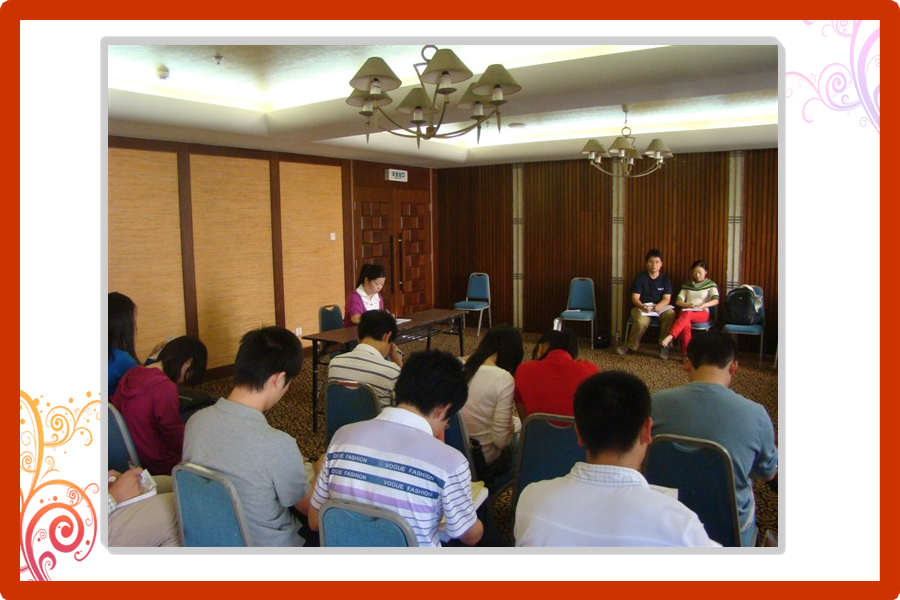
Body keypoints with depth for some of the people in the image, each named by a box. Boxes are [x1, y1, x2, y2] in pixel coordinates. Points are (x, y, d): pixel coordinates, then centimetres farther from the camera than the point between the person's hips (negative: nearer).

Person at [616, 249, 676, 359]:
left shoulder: (665, 279, 6)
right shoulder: (640, 277, 1)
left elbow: (666, 299, -2)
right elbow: (635, 298, -5)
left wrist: (658, 306, -25)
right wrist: (642, 306, -26)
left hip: (660, 307, 2)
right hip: (641, 307, -2)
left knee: (671, 315, -31)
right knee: (641, 322, -35)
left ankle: (664, 346, -14)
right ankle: (630, 346, -9)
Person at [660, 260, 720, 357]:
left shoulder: (711, 284, 9)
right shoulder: (687, 284, 19)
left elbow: (716, 300, -7)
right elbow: (678, 301, 10)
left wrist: (703, 305, -24)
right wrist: (687, 305, -12)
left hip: (702, 313, -2)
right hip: (686, 311, 2)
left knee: (687, 314, -38)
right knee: (685, 322, -36)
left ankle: (668, 338, -55)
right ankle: (686, 353, -46)